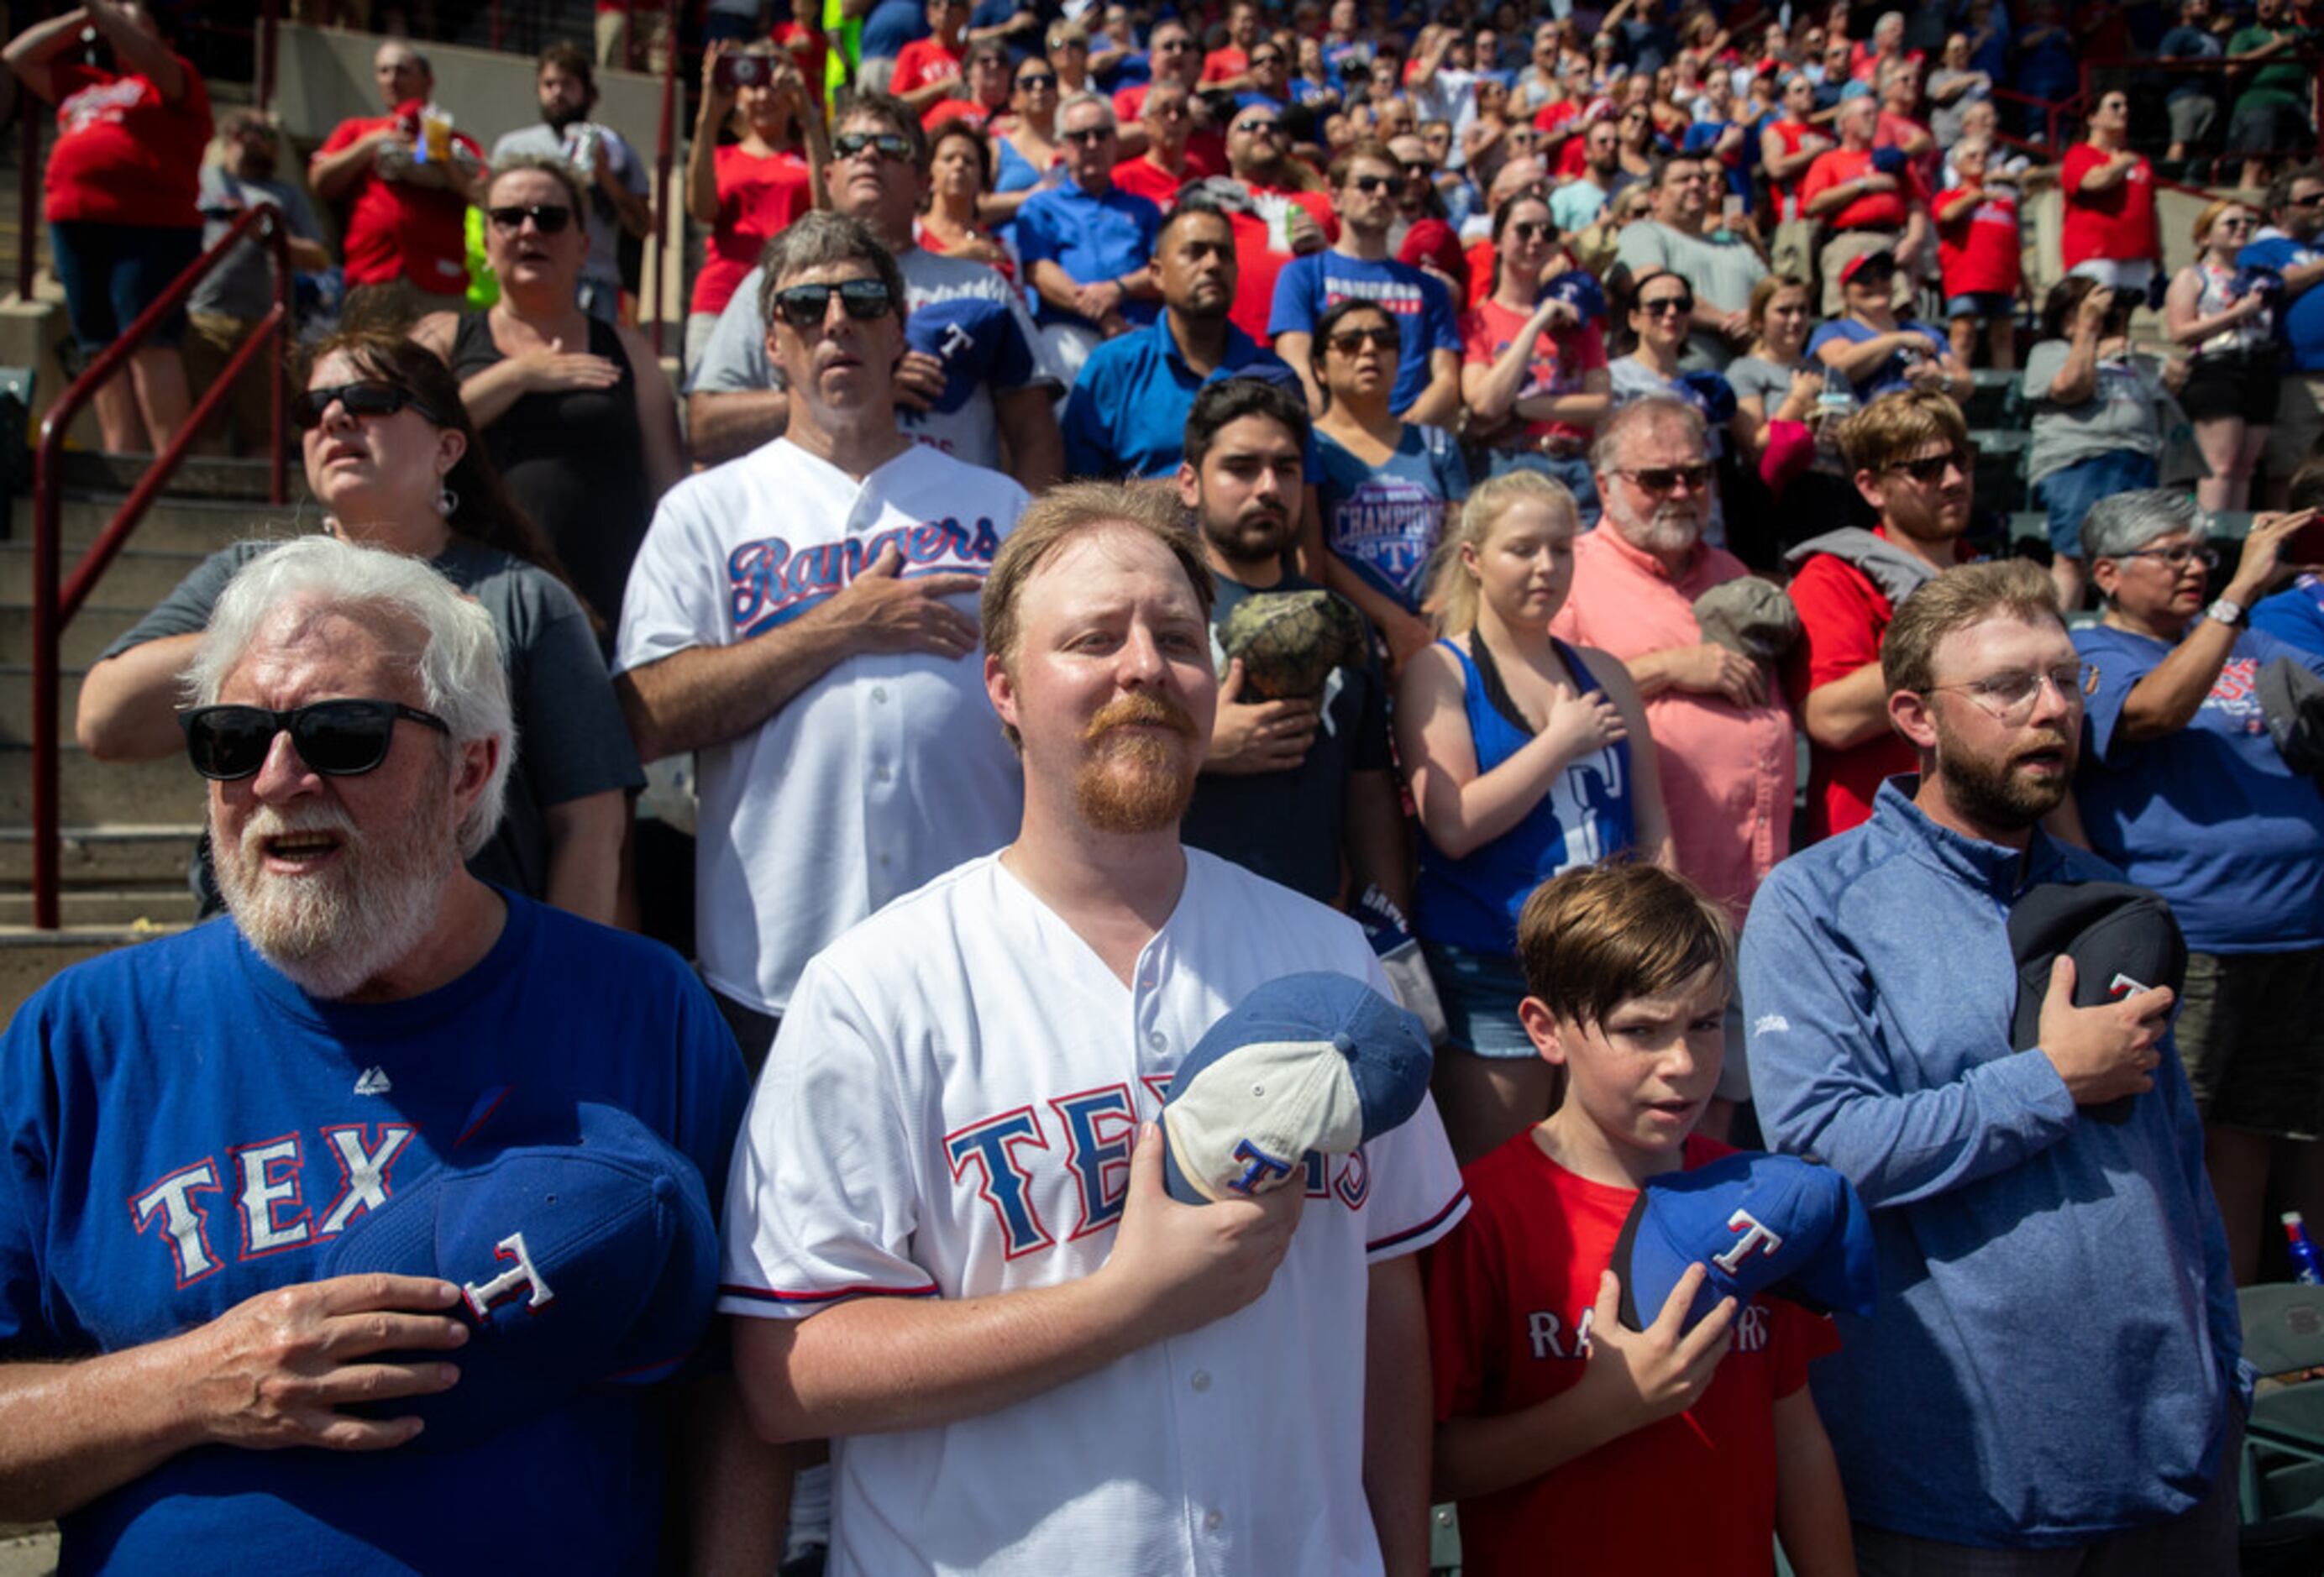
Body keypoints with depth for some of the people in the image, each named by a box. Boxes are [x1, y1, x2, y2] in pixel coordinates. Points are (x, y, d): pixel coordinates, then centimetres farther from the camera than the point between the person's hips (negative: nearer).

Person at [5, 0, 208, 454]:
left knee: (150, 343, -16)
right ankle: (121, 459, -1)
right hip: (76, 225, 7)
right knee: (101, 348, 1)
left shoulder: (174, 80, 10)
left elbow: (148, 56, -10)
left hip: (150, 227, -7)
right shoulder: (84, 85, 28)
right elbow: (17, 58, 31)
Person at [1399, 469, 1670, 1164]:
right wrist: (1562, 741, -9)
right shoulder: (1438, 672, -3)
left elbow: (1652, 826, 13)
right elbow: (1453, 825, -15)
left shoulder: (1602, 673, 12)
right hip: (1491, 971, -4)